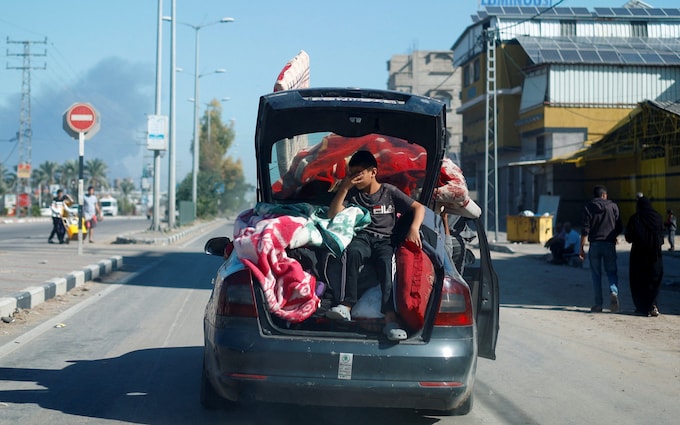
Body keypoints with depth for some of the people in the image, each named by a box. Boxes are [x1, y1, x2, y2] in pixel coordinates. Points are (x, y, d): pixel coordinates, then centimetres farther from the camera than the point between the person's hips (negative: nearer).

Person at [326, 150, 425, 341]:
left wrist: (414, 229, -8)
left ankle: (390, 318, -53)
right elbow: (333, 215, 7)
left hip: (385, 241, -1)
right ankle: (347, 305, -49)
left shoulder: (390, 192, 13)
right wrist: (344, 188, 1)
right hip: (361, 237, 1)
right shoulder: (352, 193, 18)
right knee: (353, 252, -37)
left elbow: (419, 207, 11)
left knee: (386, 262, -36)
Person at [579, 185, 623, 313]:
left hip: (594, 244, -1)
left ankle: (598, 304, 5)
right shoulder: (613, 206, 4)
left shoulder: (588, 207, 1)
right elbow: (620, 226, 5)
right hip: (609, 244, 1)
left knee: (596, 274, 6)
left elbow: (585, 229, -6)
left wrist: (581, 247, -4)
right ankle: (613, 292, -18)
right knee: (612, 271, 11)